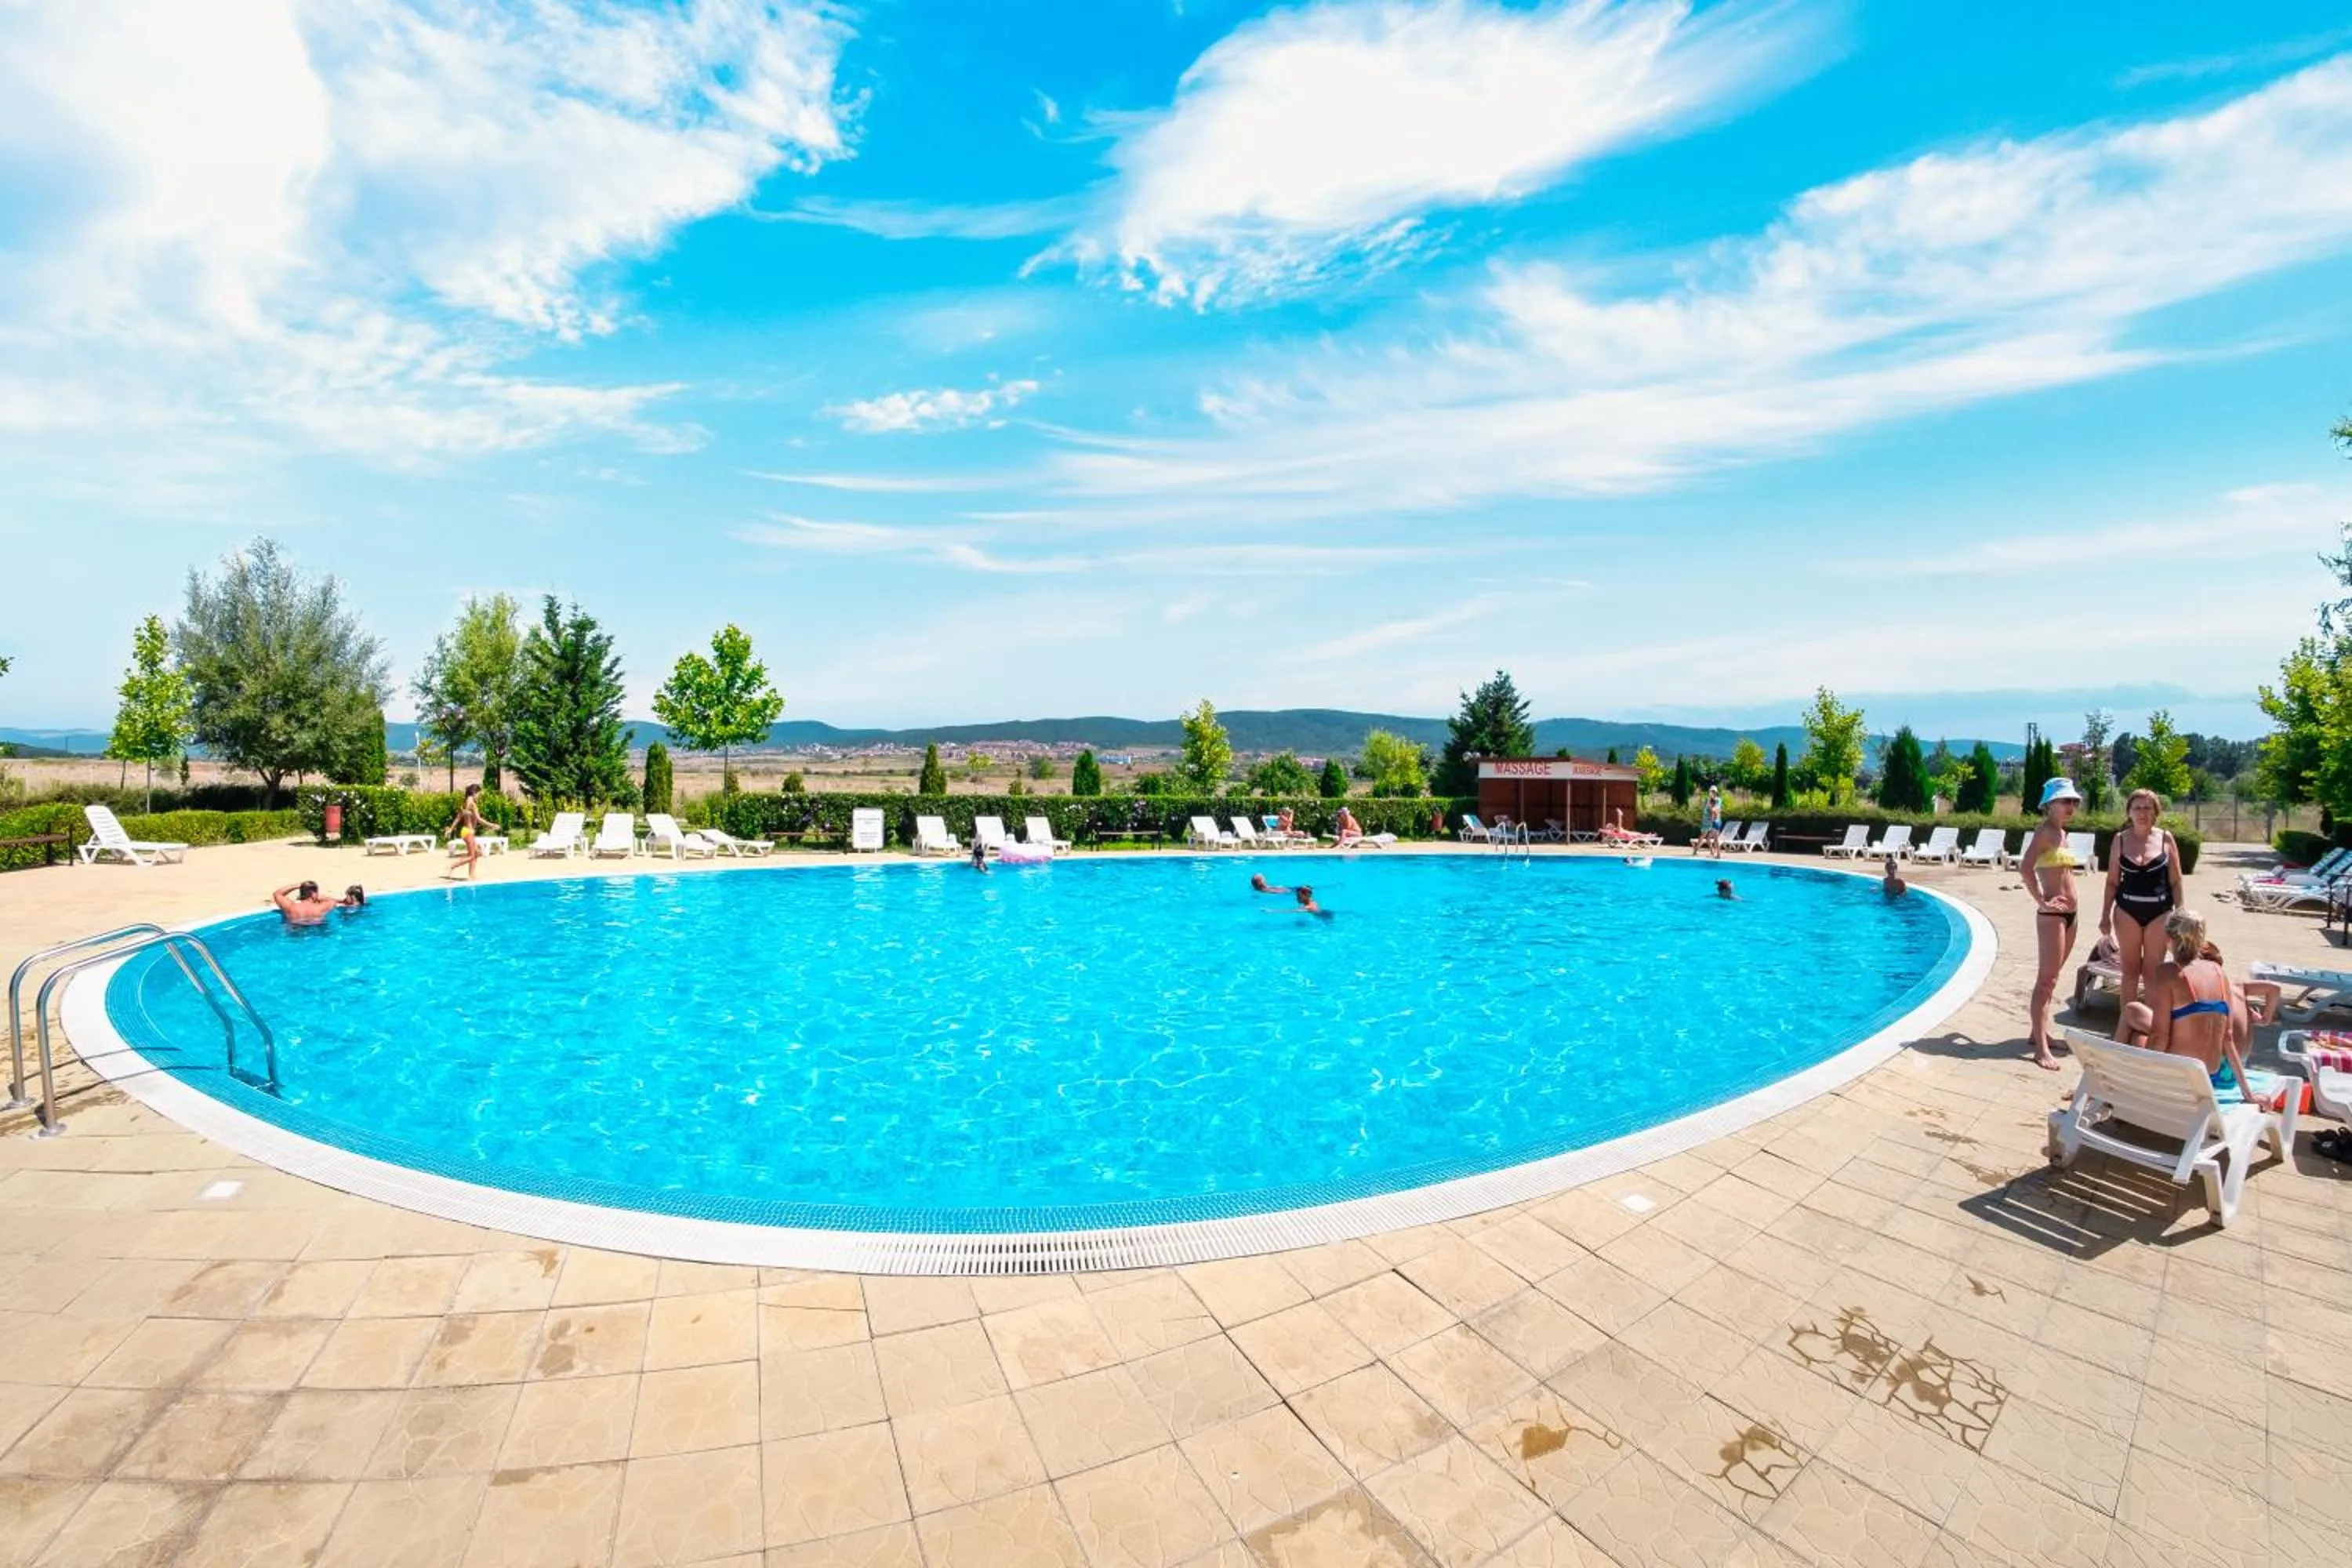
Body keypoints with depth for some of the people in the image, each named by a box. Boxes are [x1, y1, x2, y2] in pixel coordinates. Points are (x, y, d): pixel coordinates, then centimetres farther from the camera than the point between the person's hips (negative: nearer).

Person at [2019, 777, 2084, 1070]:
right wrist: (2042, 902, -22)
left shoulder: (2061, 833, 13)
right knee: (2046, 979, -8)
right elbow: (2025, 867, -26)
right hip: (2052, 915, -9)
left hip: (2069, 914, 9)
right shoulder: (2046, 831, -12)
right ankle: (2041, 1048, -7)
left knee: (2051, 978, 15)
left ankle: (2038, 1031, 25)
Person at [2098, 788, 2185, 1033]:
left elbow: (2175, 881, 3)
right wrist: (2105, 916, 1)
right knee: (2130, 969, 7)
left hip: (2159, 912, 0)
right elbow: (2112, 881, 4)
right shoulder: (2120, 839, 1)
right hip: (2127, 911, 0)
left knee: (2153, 971, 6)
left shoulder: (2165, 838, -1)